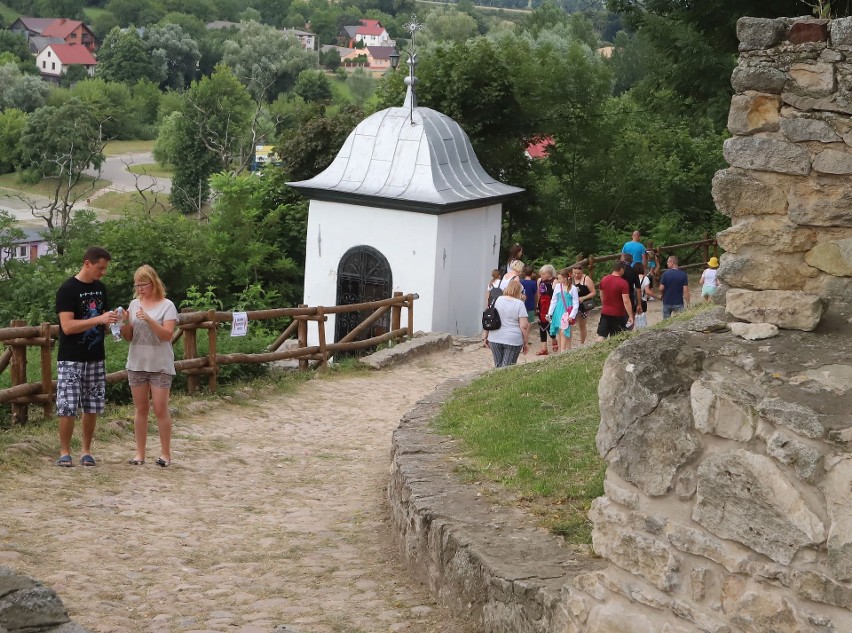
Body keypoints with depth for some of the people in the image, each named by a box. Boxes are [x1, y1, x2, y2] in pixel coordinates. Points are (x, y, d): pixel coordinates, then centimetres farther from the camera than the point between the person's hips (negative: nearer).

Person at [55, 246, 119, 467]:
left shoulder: (100, 288, 9)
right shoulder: (68, 290, -11)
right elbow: (67, 326, -19)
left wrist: (112, 321, -4)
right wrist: (99, 319, -25)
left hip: (96, 358, 6)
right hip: (71, 360, -6)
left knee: (92, 407, 7)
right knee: (67, 407, -5)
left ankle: (87, 451, 18)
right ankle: (64, 452, 7)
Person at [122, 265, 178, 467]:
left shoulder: (166, 305, -5)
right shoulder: (134, 304, 8)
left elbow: (167, 335, -13)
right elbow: (128, 337, 10)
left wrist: (149, 320, -25)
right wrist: (124, 324, -11)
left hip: (160, 365, -4)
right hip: (137, 364, 4)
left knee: (160, 409, -3)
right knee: (141, 409, 8)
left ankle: (166, 453, 7)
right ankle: (140, 453, 14)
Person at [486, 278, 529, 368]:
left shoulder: (497, 300, 4)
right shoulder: (519, 304, -8)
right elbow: (524, 326, -11)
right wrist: (525, 343, 0)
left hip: (495, 339, 4)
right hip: (513, 340, -4)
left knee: (498, 366, 13)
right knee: (507, 368, -2)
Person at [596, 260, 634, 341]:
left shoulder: (604, 280, 2)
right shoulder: (623, 283, -17)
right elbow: (626, 301, -21)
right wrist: (631, 316, -18)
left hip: (605, 313, 5)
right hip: (618, 315, -5)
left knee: (601, 336, 4)